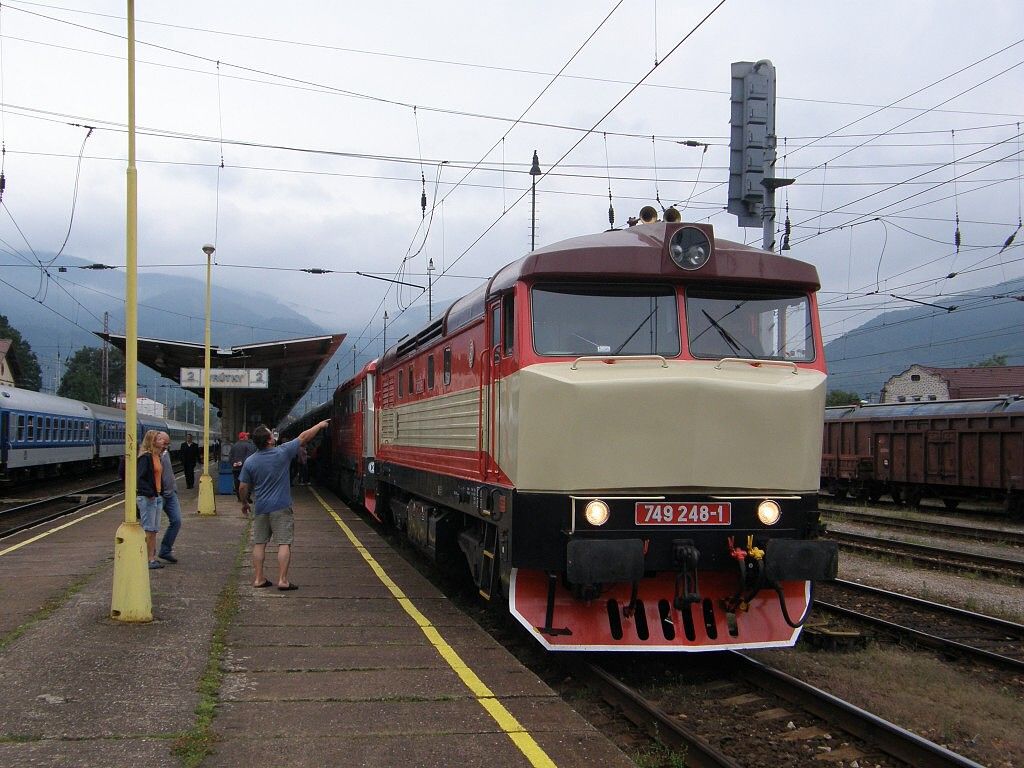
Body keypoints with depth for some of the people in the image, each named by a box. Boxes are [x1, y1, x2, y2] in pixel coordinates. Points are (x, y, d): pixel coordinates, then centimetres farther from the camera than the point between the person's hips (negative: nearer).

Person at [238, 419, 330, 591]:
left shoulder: (250, 462, -3)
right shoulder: (282, 453, -11)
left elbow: (243, 488, 1)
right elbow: (304, 437, 0)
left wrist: (244, 503, 20)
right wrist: (320, 425, 12)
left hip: (261, 508, 3)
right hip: (281, 508, -3)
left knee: (259, 544, 11)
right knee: (284, 543, -1)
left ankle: (258, 579, 13)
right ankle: (282, 580, -6)